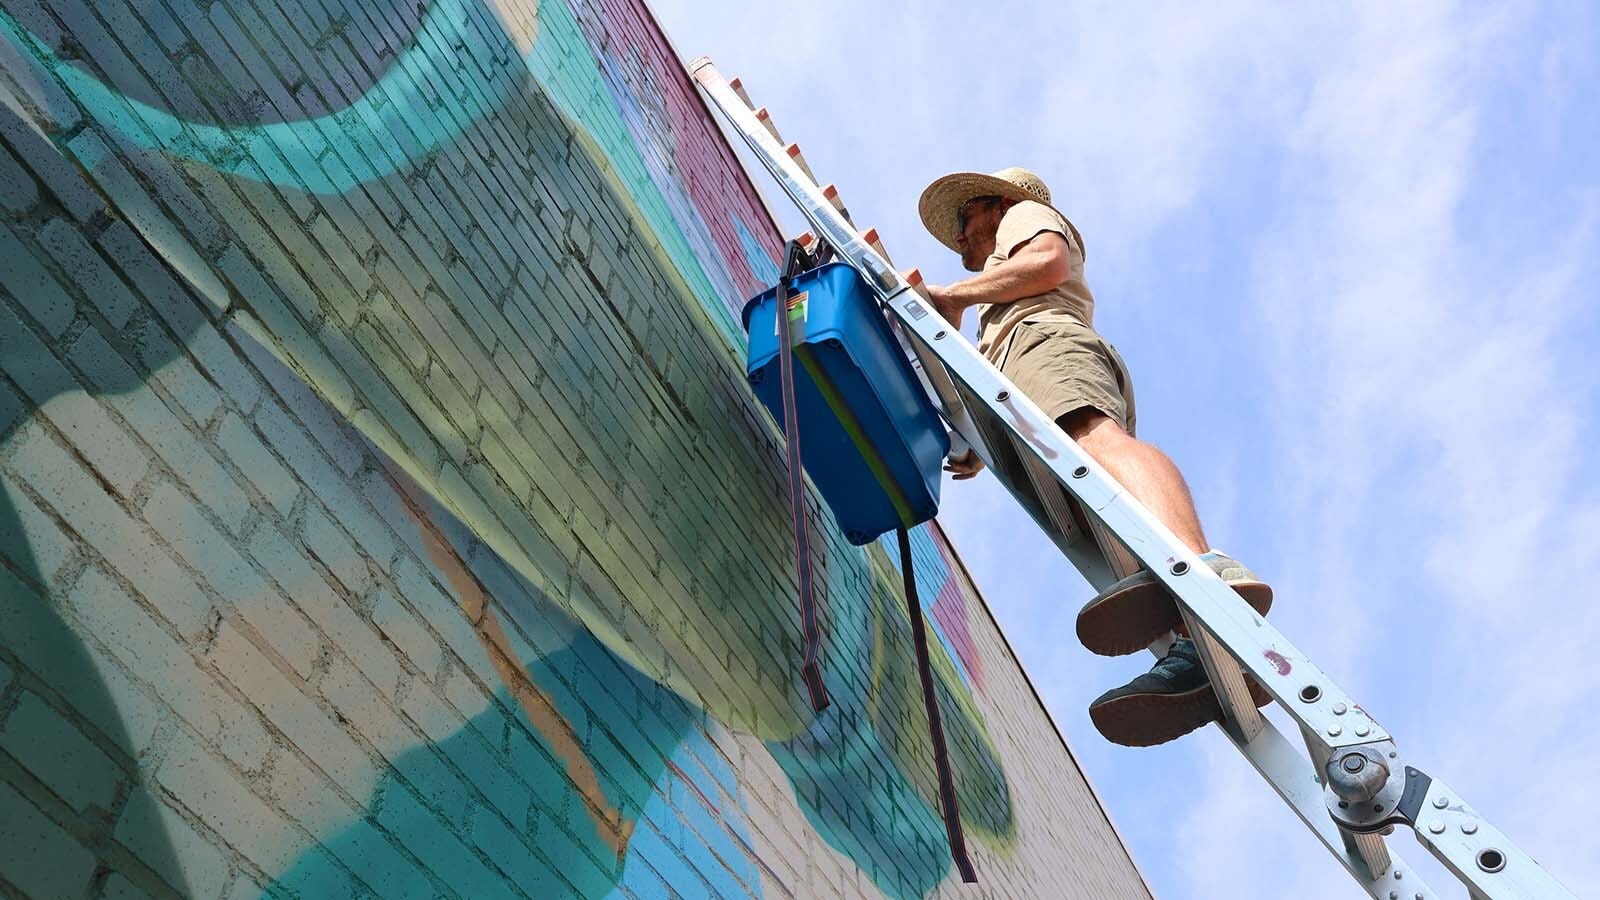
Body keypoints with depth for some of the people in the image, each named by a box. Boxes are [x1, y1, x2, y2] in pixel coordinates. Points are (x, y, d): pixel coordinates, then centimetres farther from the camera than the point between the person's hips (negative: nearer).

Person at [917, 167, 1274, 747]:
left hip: (1043, 337, -7)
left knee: (1096, 438, -37)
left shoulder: (1024, 212, 30)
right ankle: (1194, 647, -48)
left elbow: (1050, 260, 4)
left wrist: (952, 296, 9)